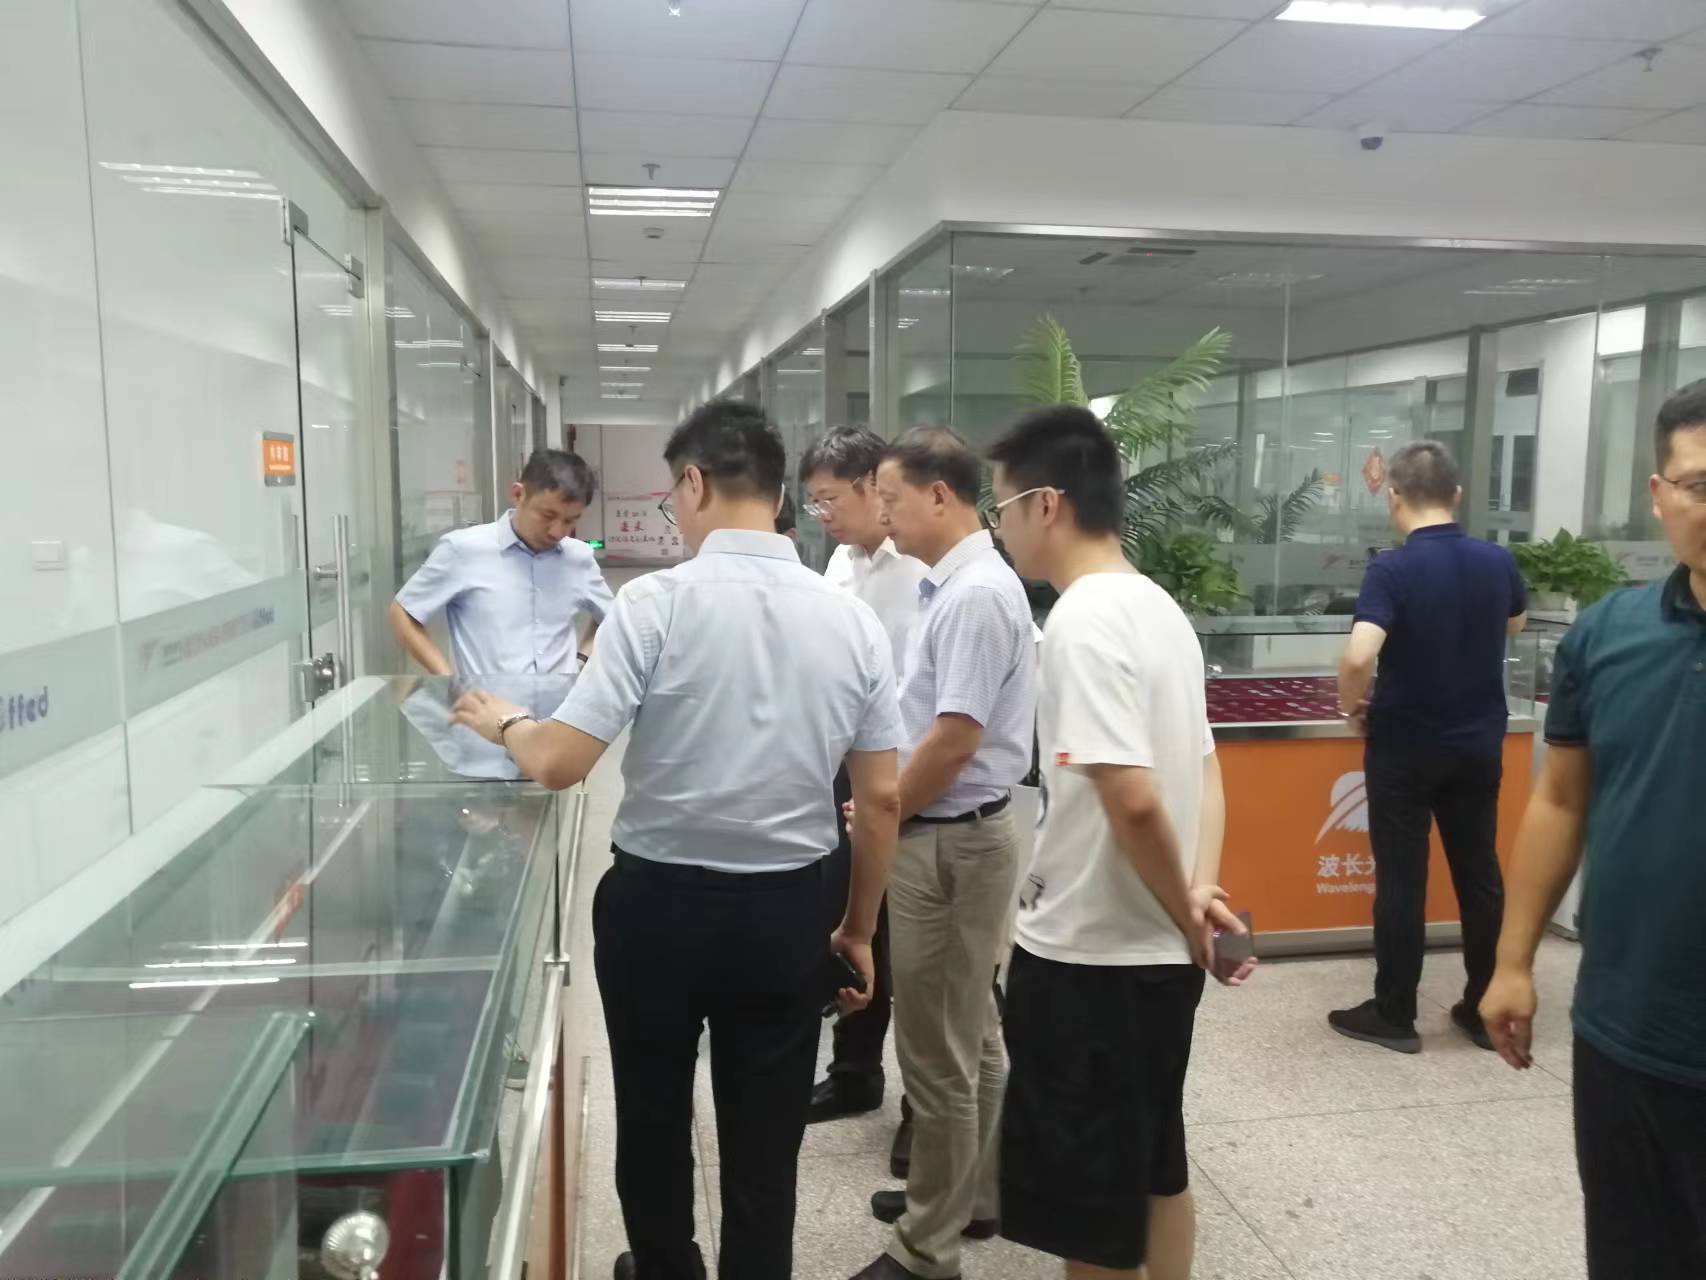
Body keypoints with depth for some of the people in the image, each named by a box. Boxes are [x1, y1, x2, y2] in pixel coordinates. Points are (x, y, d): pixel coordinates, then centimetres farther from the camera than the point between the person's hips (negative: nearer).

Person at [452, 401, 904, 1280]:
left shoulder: (657, 602, -16)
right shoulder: (852, 621, -4)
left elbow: (560, 763, -17)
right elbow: (881, 800, 0)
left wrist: (504, 723, 5)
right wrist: (859, 929, 12)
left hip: (659, 901, -2)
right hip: (787, 912, 2)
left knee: (653, 1124, 24)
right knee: (764, 1150, 16)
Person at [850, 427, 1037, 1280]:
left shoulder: (976, 594, -21)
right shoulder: (953, 584, 9)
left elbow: (954, 741, -23)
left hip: (948, 841, -10)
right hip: (947, 833, 10)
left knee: (937, 1053, 3)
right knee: (969, 1036, 21)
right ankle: (970, 1195, 38)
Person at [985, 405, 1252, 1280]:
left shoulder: (1083, 623, -20)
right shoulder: (1159, 609, 8)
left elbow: (1132, 799, -28)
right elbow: (1203, 770, 10)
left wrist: (1185, 916, -14)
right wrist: (1198, 894, -2)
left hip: (1087, 954, -9)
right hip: (1156, 950, 9)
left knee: (1088, 1200, 8)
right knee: (1154, 1167, 23)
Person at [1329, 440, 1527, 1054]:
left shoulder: (1392, 569, -19)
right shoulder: (1497, 561, -1)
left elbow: (1359, 657, -31)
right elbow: (1515, 623, 20)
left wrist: (1353, 707, -13)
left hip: (1405, 747, -5)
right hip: (1479, 744, 5)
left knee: (1401, 880, 4)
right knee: (1480, 875, 15)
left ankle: (1394, 1016, 13)